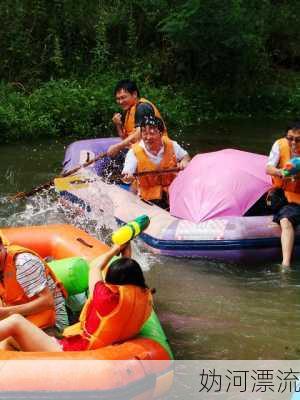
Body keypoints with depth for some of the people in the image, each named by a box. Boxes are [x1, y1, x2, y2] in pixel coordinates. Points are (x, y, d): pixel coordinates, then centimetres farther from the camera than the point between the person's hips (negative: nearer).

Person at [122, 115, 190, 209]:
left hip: (173, 193, 2)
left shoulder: (171, 145, -1)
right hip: (149, 198, -2)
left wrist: (184, 161, -6)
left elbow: (185, 156, 17)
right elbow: (127, 173, -19)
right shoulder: (134, 152, -9)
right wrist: (127, 177, -43)